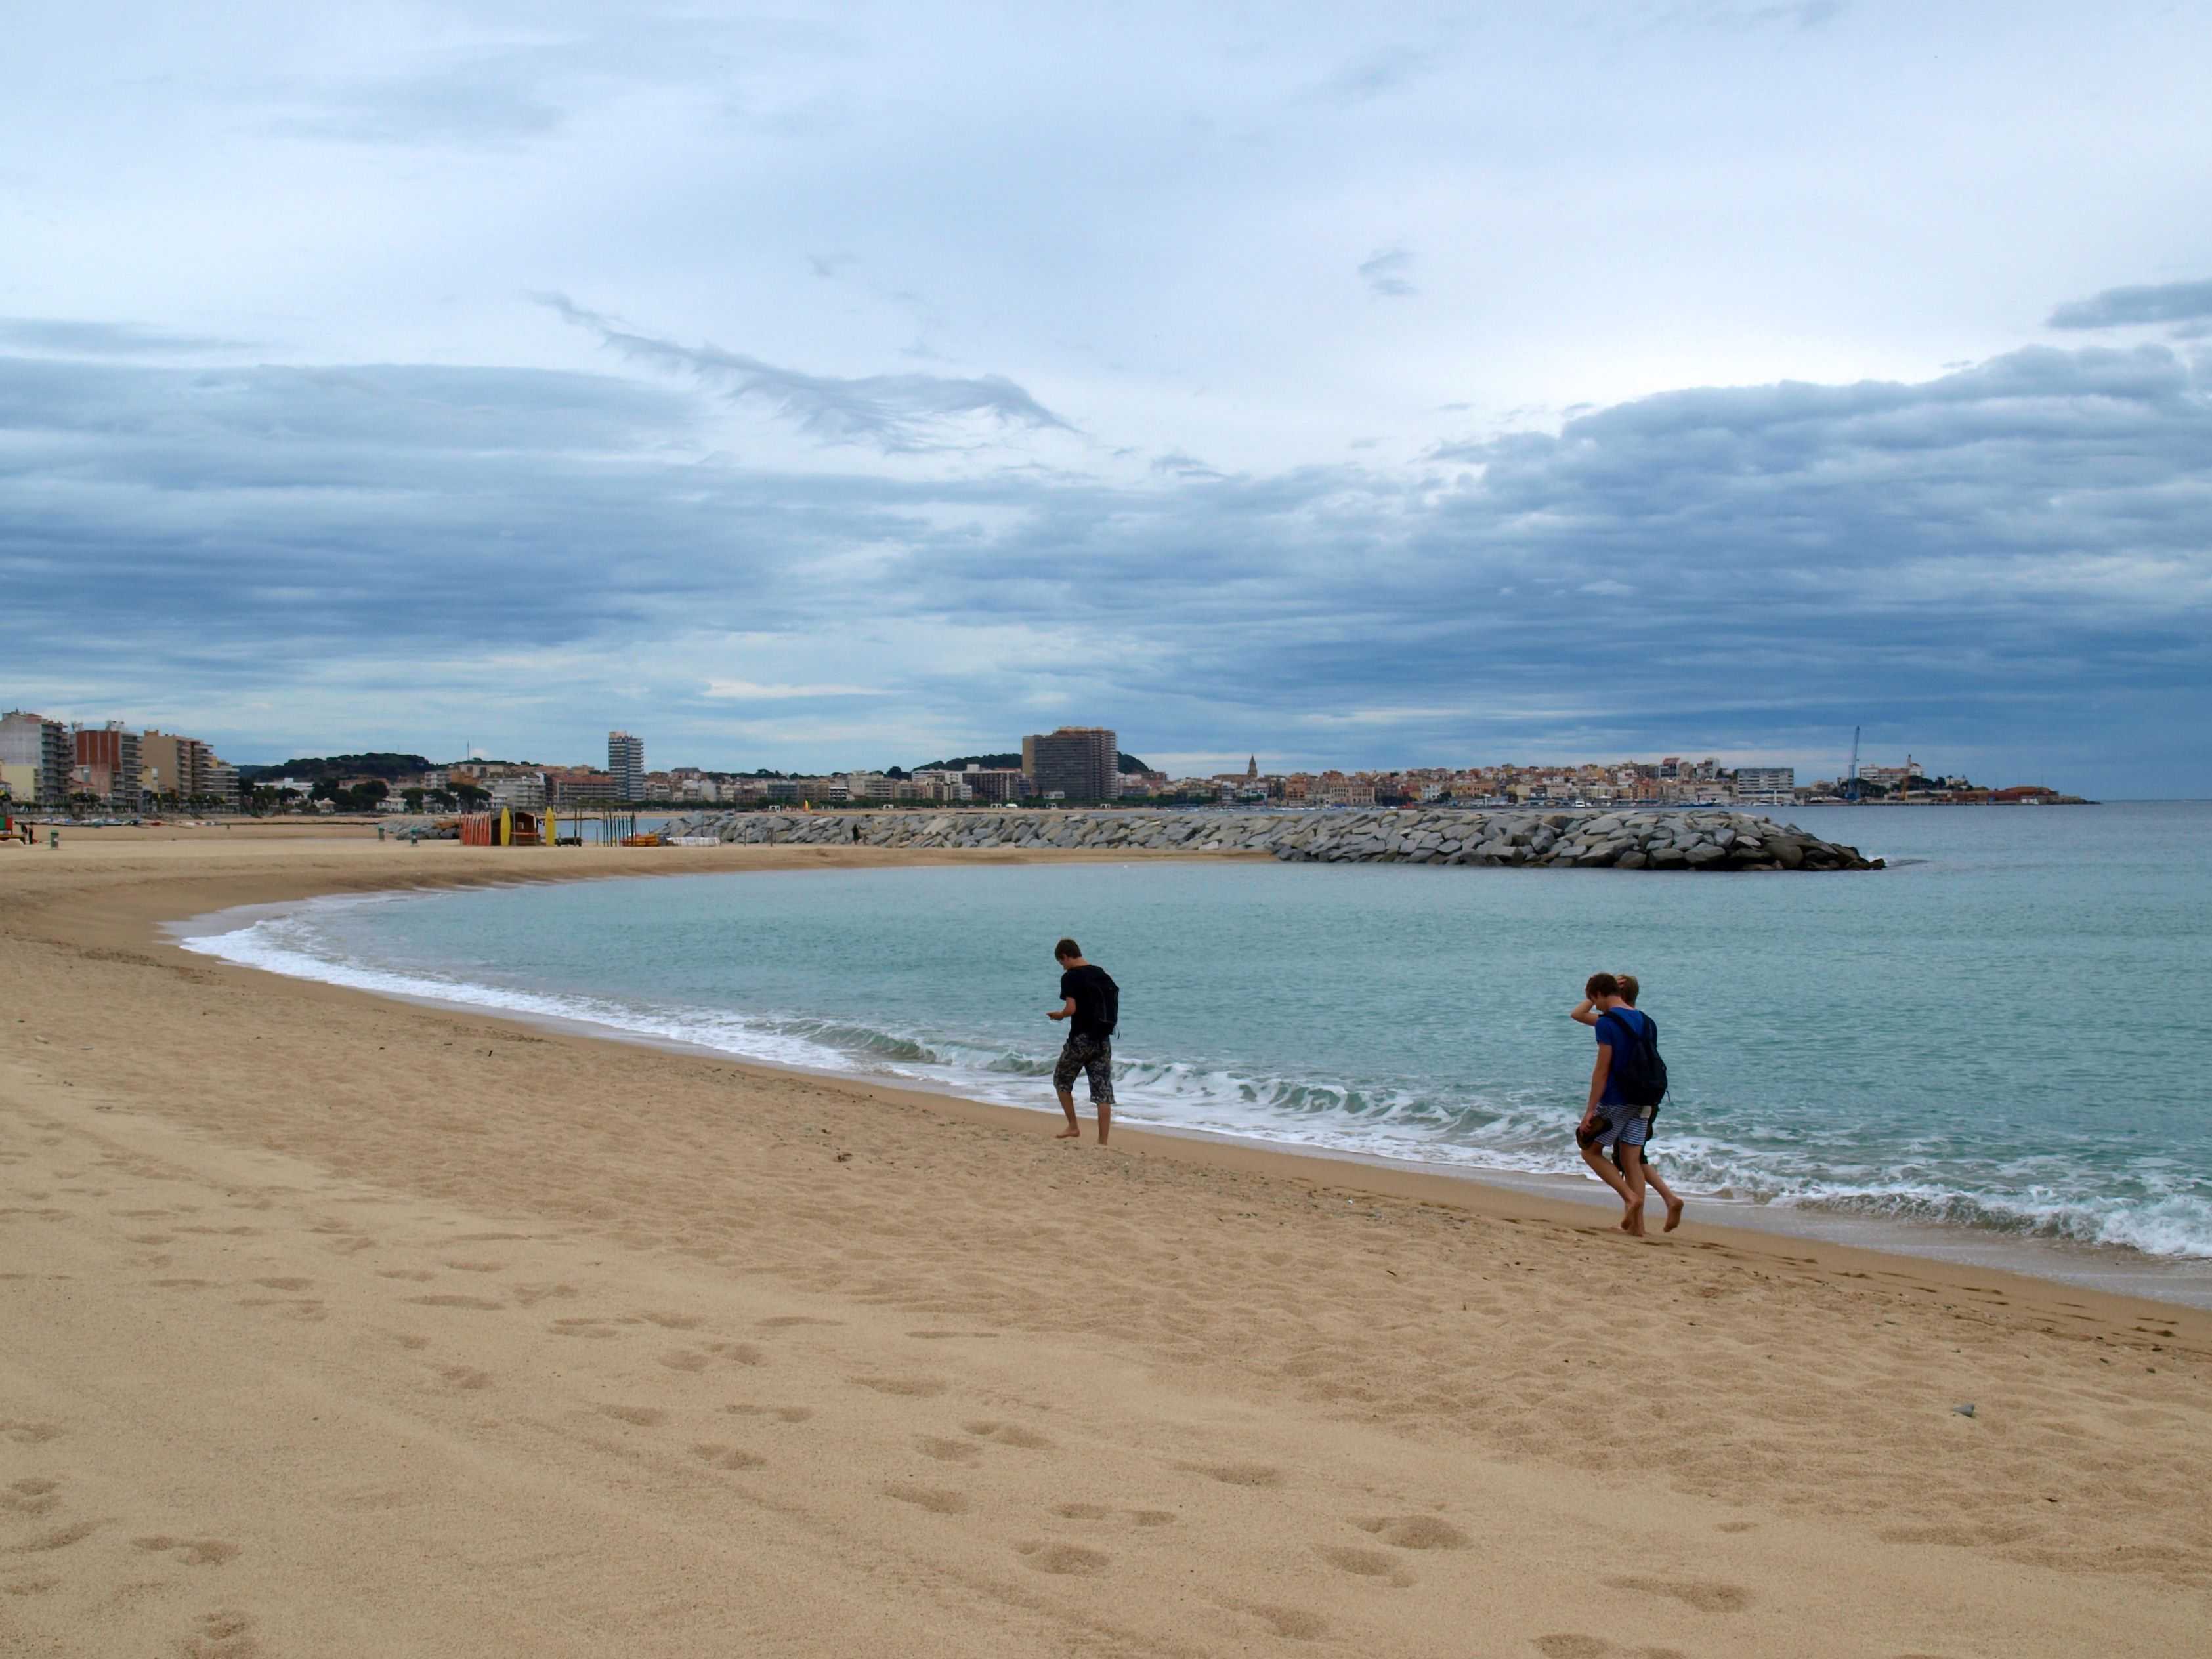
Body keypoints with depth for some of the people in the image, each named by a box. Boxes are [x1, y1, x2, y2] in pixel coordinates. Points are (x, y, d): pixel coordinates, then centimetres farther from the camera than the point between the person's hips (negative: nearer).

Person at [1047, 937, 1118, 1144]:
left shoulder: (1070, 977, -9)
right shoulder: (1102, 974, 12)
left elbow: (1071, 1009, -18)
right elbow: (1112, 1005, 16)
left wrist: (1058, 1015, 3)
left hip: (1081, 1038, -6)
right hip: (1104, 1039, 6)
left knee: (1062, 1081, 17)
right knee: (1103, 1090, 3)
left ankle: (1073, 1127, 16)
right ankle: (1103, 1141, 0)